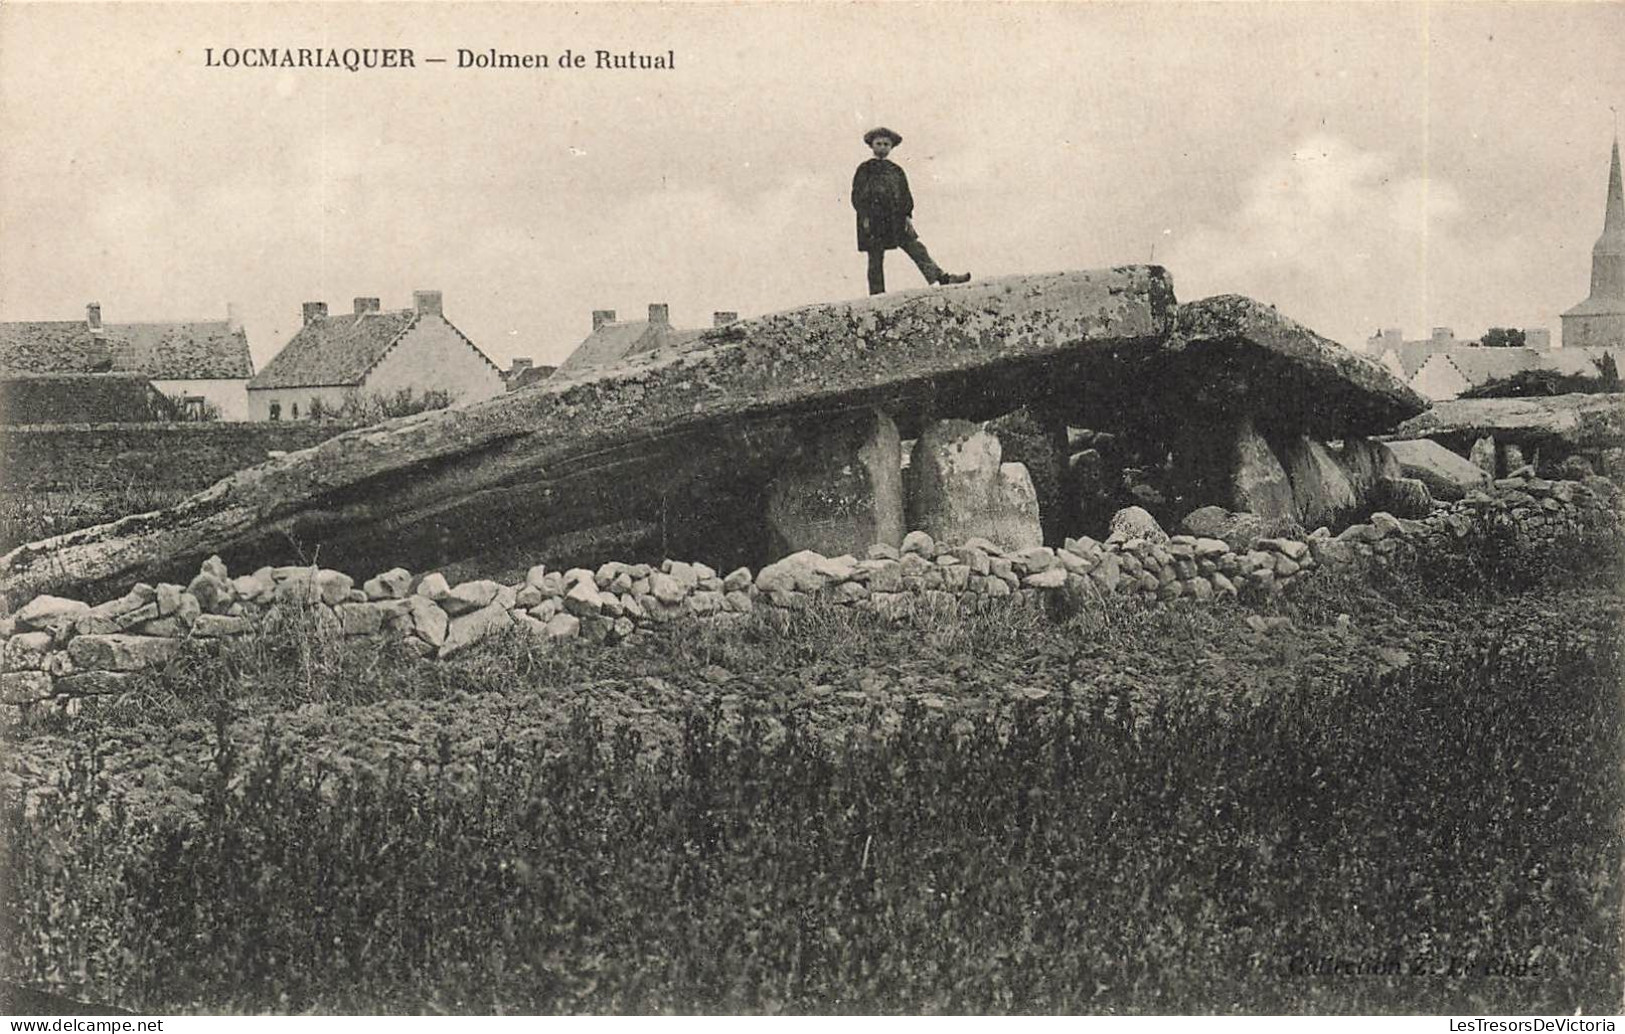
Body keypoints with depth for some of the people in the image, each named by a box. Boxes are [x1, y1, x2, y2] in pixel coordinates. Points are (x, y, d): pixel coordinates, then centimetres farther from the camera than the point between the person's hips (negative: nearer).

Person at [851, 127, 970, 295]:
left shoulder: (896, 170, 15)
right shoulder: (864, 170, 2)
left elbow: (905, 194, 15)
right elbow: (857, 196, -3)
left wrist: (908, 215, 4)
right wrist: (865, 217, -12)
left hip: (897, 221, 4)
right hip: (873, 223, -4)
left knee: (917, 248, -3)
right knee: (876, 260, -1)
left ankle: (942, 278, -8)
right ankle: (877, 294, 4)